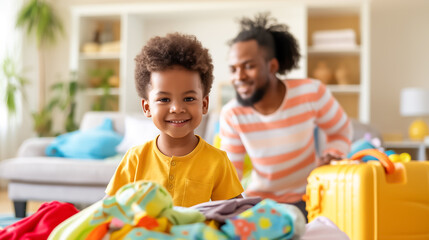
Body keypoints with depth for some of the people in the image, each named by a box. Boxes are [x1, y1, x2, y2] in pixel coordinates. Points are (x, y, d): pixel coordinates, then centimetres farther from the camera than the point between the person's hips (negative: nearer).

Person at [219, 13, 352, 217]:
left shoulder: (311, 92, -18)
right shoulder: (232, 115, -13)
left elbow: (341, 132, -1)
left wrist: (330, 158, -20)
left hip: (307, 199, -1)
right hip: (259, 199, 1)